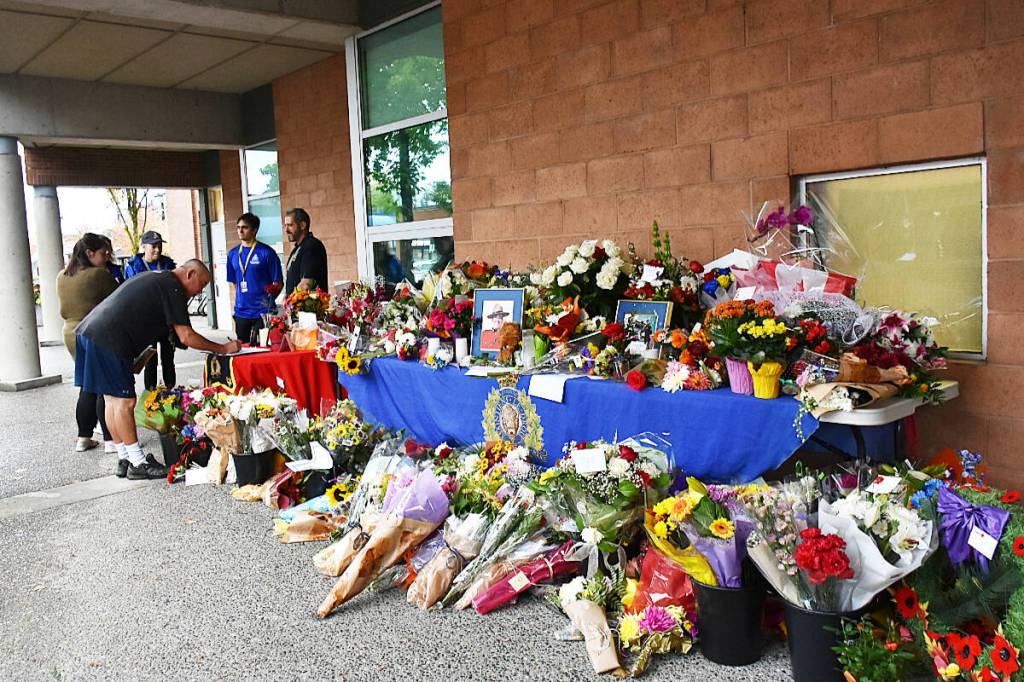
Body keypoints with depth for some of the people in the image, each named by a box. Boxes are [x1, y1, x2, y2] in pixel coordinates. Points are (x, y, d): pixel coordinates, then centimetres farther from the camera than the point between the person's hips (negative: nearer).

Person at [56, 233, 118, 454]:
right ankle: (110, 439, 0)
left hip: (72, 334, 8)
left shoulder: (62, 277, 8)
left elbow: (64, 309, 16)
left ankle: (84, 437, 20)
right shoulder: (98, 275, -16)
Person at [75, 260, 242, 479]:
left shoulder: (152, 279, 23)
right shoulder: (172, 288, -7)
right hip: (109, 340, -10)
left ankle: (124, 460, 20)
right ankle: (138, 464, 1)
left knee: (113, 399, 13)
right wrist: (223, 348, -5)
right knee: (124, 401, -5)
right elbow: (186, 336, -11)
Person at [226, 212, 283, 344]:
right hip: (241, 312, 5)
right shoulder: (233, 254, 10)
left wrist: (269, 298, -15)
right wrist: (241, 298, 11)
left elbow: (278, 283, -5)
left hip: (263, 312, -5)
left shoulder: (266, 252, -5)